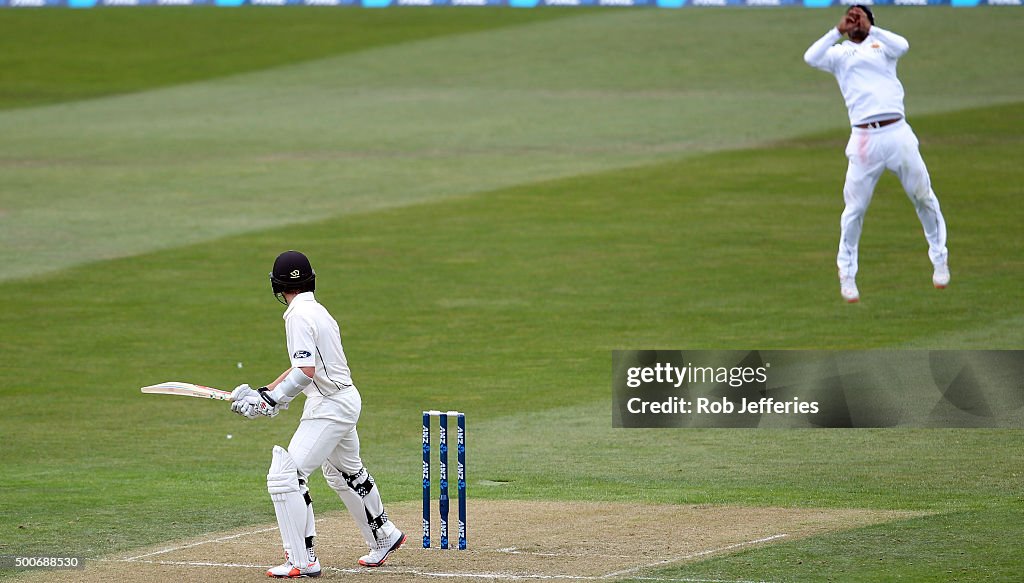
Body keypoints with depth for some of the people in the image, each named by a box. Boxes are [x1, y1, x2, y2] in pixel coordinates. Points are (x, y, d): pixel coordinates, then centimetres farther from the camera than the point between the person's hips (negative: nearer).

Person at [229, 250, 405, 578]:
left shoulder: (299, 316, -17)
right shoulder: (318, 311, 12)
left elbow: (306, 371, -25)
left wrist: (269, 402, -22)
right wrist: (265, 392, 16)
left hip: (328, 408, -10)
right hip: (346, 400, 10)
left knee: (285, 476, -13)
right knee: (346, 474, 29)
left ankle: (302, 561, -15)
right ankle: (384, 538, 46)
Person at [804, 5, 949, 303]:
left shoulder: (881, 45, 15)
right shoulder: (839, 53, 14)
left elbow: (902, 45, -8)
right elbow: (811, 58, -6)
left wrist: (869, 29, -9)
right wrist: (838, 31, -8)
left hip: (898, 133, 1)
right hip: (864, 140, 0)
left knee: (923, 198, 5)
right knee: (855, 208, -1)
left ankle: (939, 259, 22)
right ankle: (847, 275, 9)